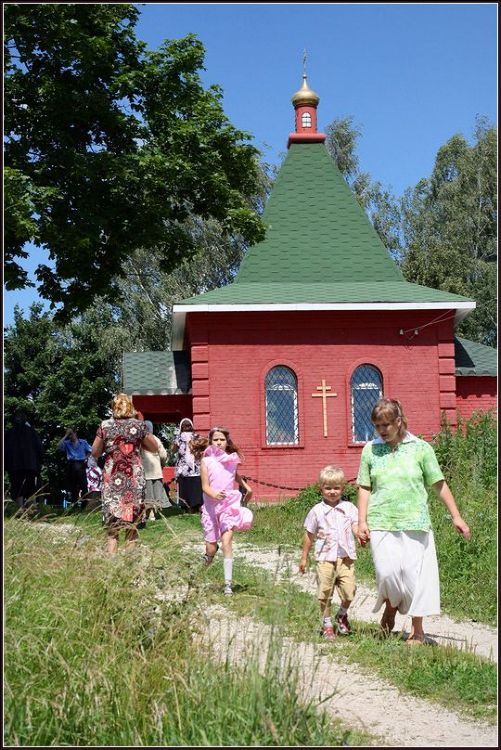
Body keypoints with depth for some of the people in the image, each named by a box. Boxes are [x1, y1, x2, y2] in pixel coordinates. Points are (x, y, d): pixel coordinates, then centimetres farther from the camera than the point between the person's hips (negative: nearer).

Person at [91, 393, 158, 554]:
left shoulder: (105, 425, 0)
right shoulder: (139, 425, 0)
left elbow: (95, 452, 6)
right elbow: (154, 448, 9)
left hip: (112, 478, 0)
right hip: (134, 478, 0)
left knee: (111, 524, 3)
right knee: (132, 521, 7)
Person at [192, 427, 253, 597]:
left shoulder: (231, 459, 5)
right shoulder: (206, 461, -4)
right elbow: (205, 486, -10)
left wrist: (246, 486, 24)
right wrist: (214, 495, -29)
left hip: (229, 505, 1)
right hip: (211, 506, -1)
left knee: (226, 542, -15)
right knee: (211, 548, 3)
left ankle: (228, 584, -13)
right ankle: (209, 554, 42)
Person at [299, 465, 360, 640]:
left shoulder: (349, 507, 5)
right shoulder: (317, 511, 2)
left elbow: (355, 526, -2)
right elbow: (310, 535, 9)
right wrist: (304, 557, 12)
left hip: (346, 556, 1)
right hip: (325, 557, -1)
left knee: (349, 590, -5)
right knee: (325, 592, 2)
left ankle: (342, 615, 24)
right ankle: (327, 623, 20)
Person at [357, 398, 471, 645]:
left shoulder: (420, 448, 3)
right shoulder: (370, 450, 8)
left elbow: (439, 485, 7)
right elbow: (364, 488, 12)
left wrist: (456, 516, 6)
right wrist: (362, 521, 4)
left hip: (415, 522, 0)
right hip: (381, 523, 1)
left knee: (415, 574, -2)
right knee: (387, 572, -13)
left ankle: (417, 630, 14)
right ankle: (390, 608, 19)